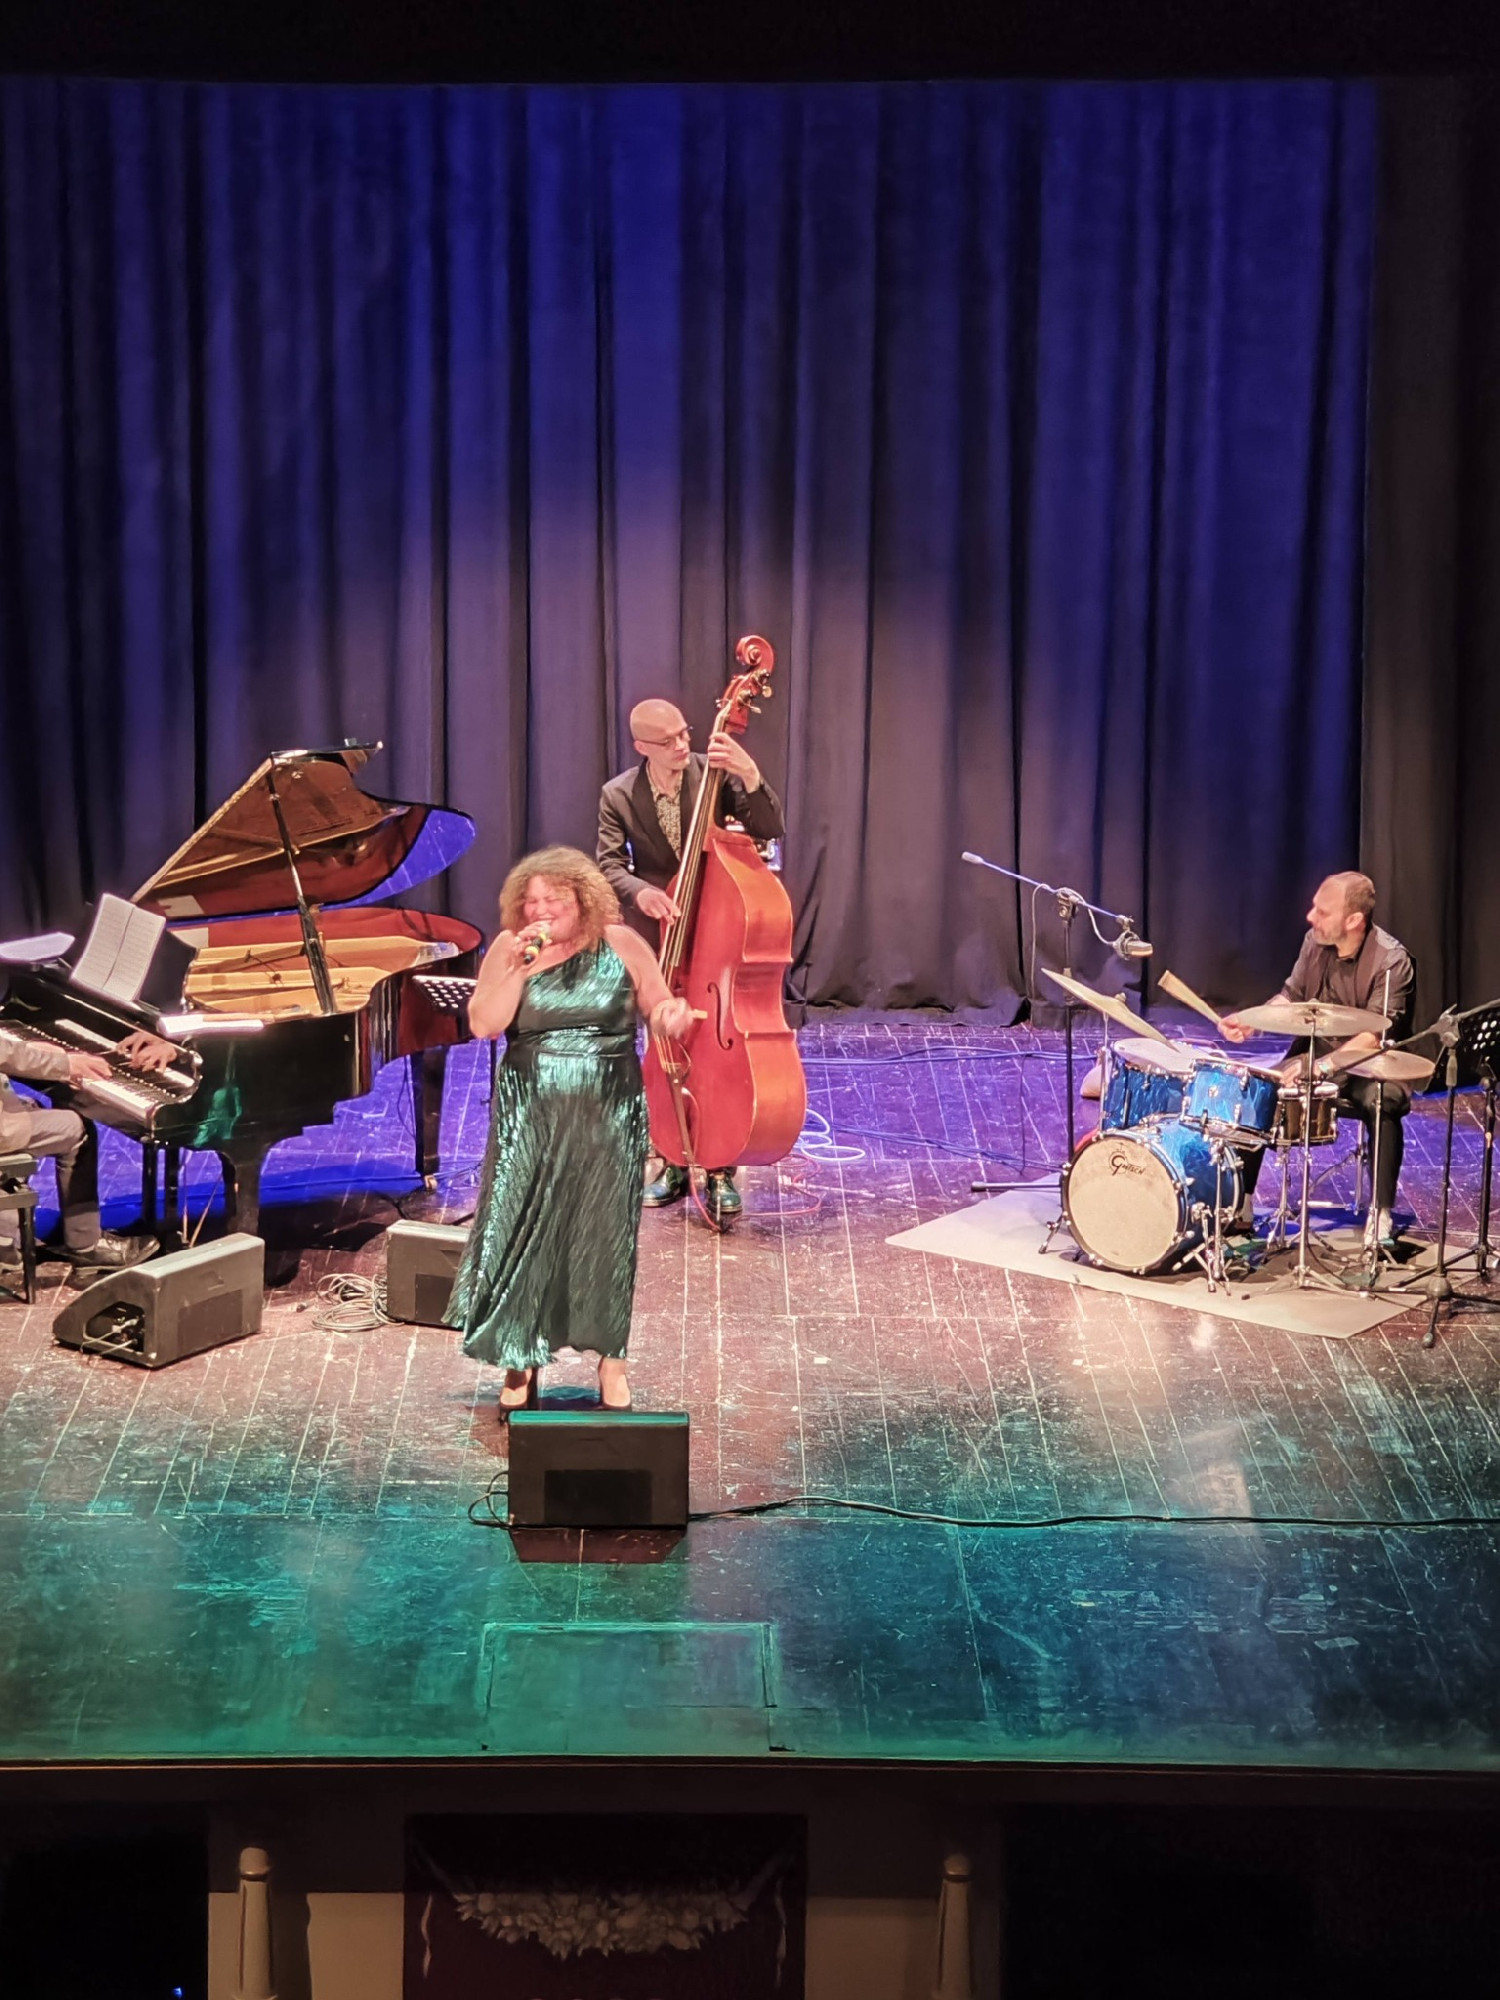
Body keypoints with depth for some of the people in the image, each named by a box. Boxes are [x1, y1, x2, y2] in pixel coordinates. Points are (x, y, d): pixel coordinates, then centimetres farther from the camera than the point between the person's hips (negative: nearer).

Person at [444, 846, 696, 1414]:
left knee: (604, 1234, 6)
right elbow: (482, 1024, -9)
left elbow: (660, 1006, 4)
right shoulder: (508, 948, 0)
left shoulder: (620, 945, -1)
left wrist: (673, 1015, -19)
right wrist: (519, 967, -18)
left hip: (607, 1117, 0)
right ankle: (521, 1359, 13)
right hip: (531, 1117, 0)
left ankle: (610, 1357, 20)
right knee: (523, 1232, 0)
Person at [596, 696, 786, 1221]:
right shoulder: (618, 795, -6)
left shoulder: (714, 772, -9)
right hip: (658, 942, 2)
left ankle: (720, 1172, 8)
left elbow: (770, 829, -15)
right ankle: (675, 1164, 24)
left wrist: (752, 777, -32)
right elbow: (608, 864, -13)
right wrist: (639, 891, -34)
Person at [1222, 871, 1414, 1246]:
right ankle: (1241, 1199, -4)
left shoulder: (1390, 961, -21)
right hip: (1313, 1053, 5)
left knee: (1381, 1103, -35)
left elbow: (1375, 1038, -28)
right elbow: (1291, 996, 9)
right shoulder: (1316, 941, -4)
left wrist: (1321, 1067, -39)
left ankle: (1381, 1213, -24)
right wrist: (1251, 1021, -10)